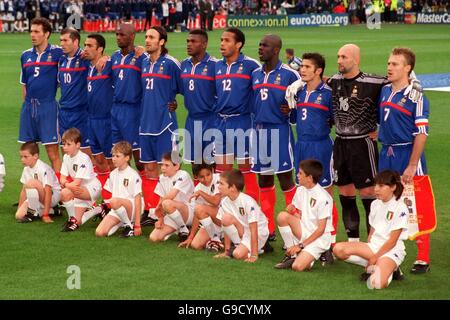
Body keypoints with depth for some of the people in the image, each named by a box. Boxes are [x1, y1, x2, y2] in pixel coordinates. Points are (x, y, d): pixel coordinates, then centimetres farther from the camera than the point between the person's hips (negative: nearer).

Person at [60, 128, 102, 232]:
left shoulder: (83, 159, -23)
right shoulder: (66, 157, 2)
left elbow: (77, 183, -27)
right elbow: (63, 178, 0)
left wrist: (66, 184, -14)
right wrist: (65, 183, -21)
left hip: (93, 188, -8)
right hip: (80, 189, 8)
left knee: (66, 193, -32)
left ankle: (73, 220, -17)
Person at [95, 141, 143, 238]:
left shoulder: (133, 175, -10)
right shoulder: (113, 174, 10)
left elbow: (138, 199, -13)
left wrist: (137, 225, -16)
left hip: (131, 208, -5)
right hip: (117, 211, 5)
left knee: (114, 201, -38)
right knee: (99, 232, -17)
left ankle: (130, 225, -14)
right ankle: (121, 223, 8)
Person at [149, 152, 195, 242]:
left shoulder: (183, 175, -16)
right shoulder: (162, 178, 8)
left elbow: (171, 195, -27)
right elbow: (162, 199, 6)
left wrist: (158, 207, -12)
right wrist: (160, 219, -6)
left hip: (189, 212, -6)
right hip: (172, 216, 6)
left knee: (167, 203, -37)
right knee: (154, 237, -15)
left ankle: (184, 230, -15)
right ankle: (176, 229, 12)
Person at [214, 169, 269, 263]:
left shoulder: (248, 202, -26)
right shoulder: (224, 202, -7)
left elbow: (253, 230, -26)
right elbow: (226, 226, -1)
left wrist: (254, 256, -27)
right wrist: (227, 251, -2)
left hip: (259, 233, -6)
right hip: (241, 233, 6)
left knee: (238, 254, -28)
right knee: (226, 218, -22)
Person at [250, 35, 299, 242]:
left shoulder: (288, 74, -7)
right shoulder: (256, 74, 11)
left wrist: (291, 110, -16)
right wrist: (256, 119, 12)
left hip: (279, 131, -6)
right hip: (259, 130, 6)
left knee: (285, 180, -4)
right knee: (264, 180, 10)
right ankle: (268, 230, 18)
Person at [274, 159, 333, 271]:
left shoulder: (323, 198, -18)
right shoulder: (301, 190, 4)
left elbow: (321, 229, -17)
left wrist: (301, 245, -17)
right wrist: (291, 210, -12)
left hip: (319, 238, -7)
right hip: (303, 231, 7)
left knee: (298, 266, -27)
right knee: (282, 216, -20)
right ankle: (291, 255, -7)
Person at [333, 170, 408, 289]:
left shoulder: (400, 208, -10)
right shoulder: (375, 204, 11)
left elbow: (392, 241, -12)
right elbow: (372, 232, 13)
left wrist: (374, 258, -12)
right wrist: (367, 251, -2)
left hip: (391, 251, -7)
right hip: (374, 246, 7)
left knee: (376, 283, -35)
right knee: (339, 249, -18)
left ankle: (390, 269, 1)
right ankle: (373, 267, -3)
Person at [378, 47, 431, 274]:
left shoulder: (415, 98, -12)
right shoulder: (384, 91, 8)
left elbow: (421, 134, -14)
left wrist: (412, 166, -17)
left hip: (408, 154, -6)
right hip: (386, 153, 6)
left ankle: (423, 259, 8)